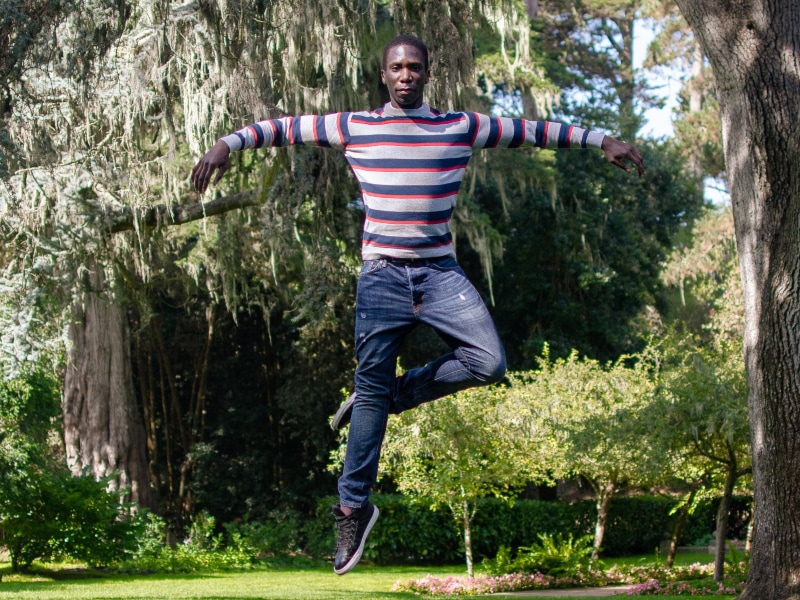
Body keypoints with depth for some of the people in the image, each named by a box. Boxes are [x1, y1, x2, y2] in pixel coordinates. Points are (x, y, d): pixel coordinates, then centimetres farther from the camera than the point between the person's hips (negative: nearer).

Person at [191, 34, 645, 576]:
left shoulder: (461, 127, 6)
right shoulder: (354, 128, 5)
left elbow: (532, 131, 9)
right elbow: (283, 128, 9)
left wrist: (602, 140, 7)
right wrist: (229, 144, -5)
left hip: (440, 272, 1)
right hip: (382, 274, -1)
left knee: (489, 362, -17)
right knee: (371, 387, -2)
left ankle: (393, 395, 5)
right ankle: (354, 507, 6)